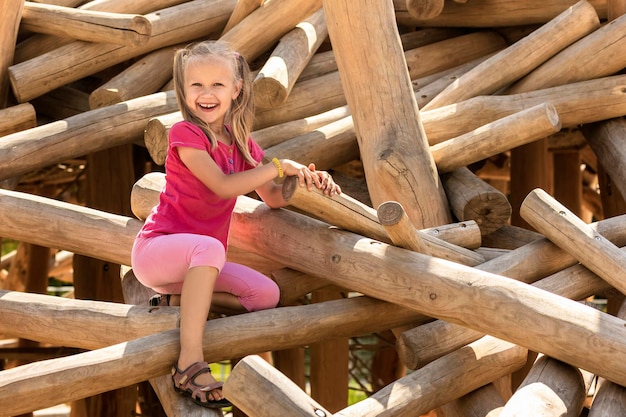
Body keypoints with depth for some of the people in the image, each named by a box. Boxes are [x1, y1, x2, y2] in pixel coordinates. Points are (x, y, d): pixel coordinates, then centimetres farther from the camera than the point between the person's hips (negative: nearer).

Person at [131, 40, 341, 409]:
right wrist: (279, 166, -21)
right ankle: (191, 363, -43)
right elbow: (223, 185, -25)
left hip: (198, 261, 7)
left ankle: (183, 298, 4)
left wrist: (308, 179, -9)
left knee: (267, 295, -7)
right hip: (156, 250, -7)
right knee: (209, 247, -39)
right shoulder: (185, 133, -13)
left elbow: (274, 198, 10)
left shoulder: (241, 143, 9)